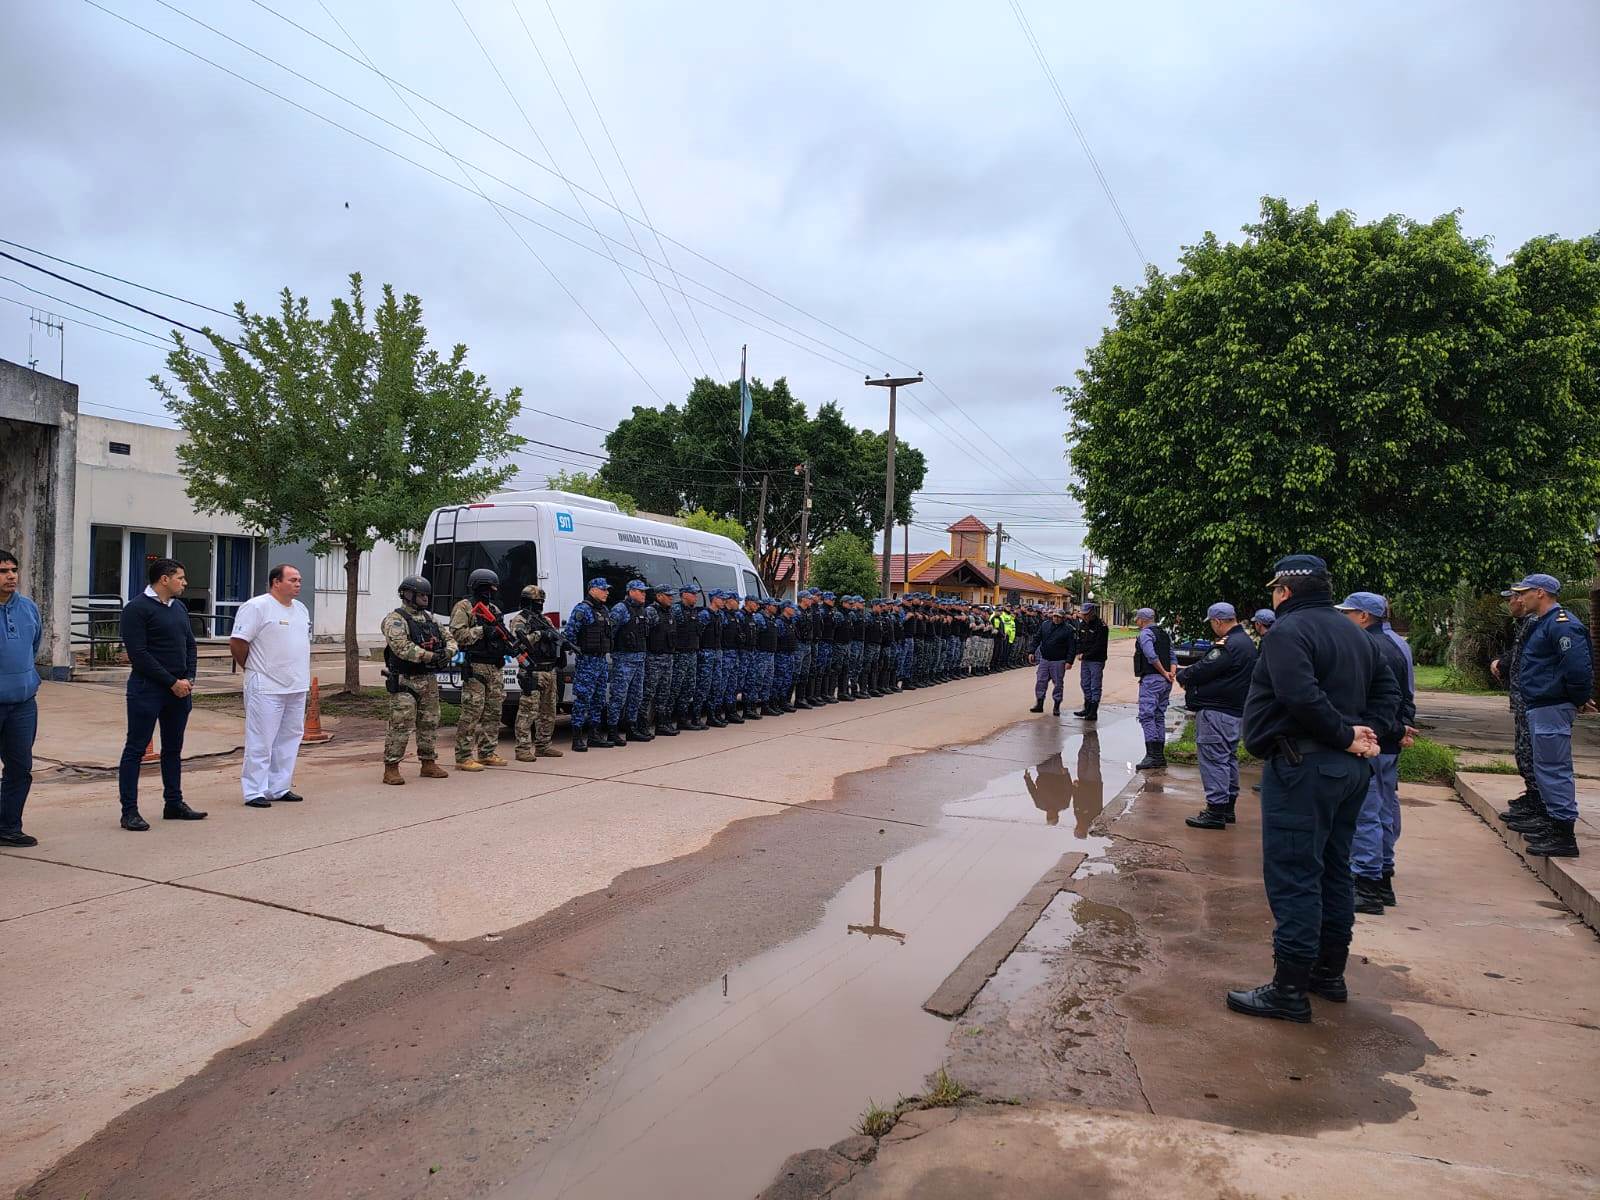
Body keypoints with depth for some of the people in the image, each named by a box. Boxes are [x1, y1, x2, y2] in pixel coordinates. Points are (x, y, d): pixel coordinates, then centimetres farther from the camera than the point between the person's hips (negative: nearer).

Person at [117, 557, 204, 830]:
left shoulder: (179, 608, 14)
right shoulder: (137, 608, -10)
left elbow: (190, 644, 17)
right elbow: (138, 654, -16)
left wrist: (189, 679, 1)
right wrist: (172, 682, -15)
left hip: (179, 689, 8)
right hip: (147, 689, -8)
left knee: (173, 748, 13)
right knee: (135, 748, -1)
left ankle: (174, 804, 22)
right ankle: (129, 811, 4)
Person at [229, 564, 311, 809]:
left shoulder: (301, 609, 14)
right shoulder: (256, 607, -11)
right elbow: (237, 642, -13)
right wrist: (252, 669, -3)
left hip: (297, 687, 8)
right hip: (267, 688, -8)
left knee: (289, 738, 13)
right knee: (260, 742, -2)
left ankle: (279, 788, 23)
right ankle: (254, 792, 6)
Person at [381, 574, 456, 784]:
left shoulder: (429, 618, 16)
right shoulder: (395, 620, -9)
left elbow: (449, 638, 16)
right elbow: (402, 647, -23)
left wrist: (447, 652, -7)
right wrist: (431, 656, -25)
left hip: (429, 680, 8)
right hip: (405, 682, -8)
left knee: (429, 724, 13)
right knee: (400, 726, -8)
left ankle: (428, 764, 23)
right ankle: (391, 769, -2)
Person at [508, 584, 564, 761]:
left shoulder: (545, 620, 21)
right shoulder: (518, 620, -2)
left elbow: (558, 638, 14)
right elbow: (521, 641, -17)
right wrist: (539, 634, -20)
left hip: (550, 671, 8)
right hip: (532, 672, -8)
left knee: (548, 712, 12)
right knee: (528, 711, -9)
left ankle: (542, 745, 20)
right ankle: (523, 748, -6)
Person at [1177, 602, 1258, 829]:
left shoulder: (1229, 645, -19)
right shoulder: (1246, 641, 15)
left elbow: (1204, 669, -18)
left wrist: (1182, 676, -1)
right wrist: (1191, 675, 5)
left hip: (1216, 711, -11)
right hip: (1235, 710, 11)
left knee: (1213, 759, -7)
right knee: (1228, 757, 17)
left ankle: (1216, 810, -6)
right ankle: (1228, 806, 27)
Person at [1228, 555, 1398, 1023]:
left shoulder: (1289, 630, -14)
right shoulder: (1355, 633, 15)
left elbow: (1302, 697, -27)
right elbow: (1387, 688, 16)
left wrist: (1346, 735, -16)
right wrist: (1365, 730, 2)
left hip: (1302, 768, -10)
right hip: (1350, 770, 10)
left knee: (1292, 877, -5)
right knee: (1333, 871, 18)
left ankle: (1290, 990, -1)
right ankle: (1330, 973, 29)